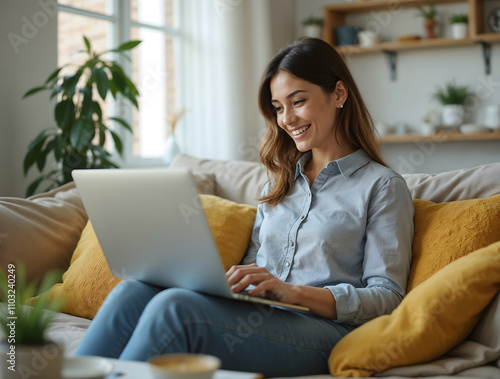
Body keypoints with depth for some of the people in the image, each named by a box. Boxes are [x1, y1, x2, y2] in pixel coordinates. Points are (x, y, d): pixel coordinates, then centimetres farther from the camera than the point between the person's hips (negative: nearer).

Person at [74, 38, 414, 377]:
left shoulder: (383, 186, 5)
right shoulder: (279, 183, 26)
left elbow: (387, 297, -4)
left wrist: (295, 292, -18)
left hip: (319, 328, -6)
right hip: (253, 317, 6)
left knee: (173, 307, -31)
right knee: (133, 291, -23)